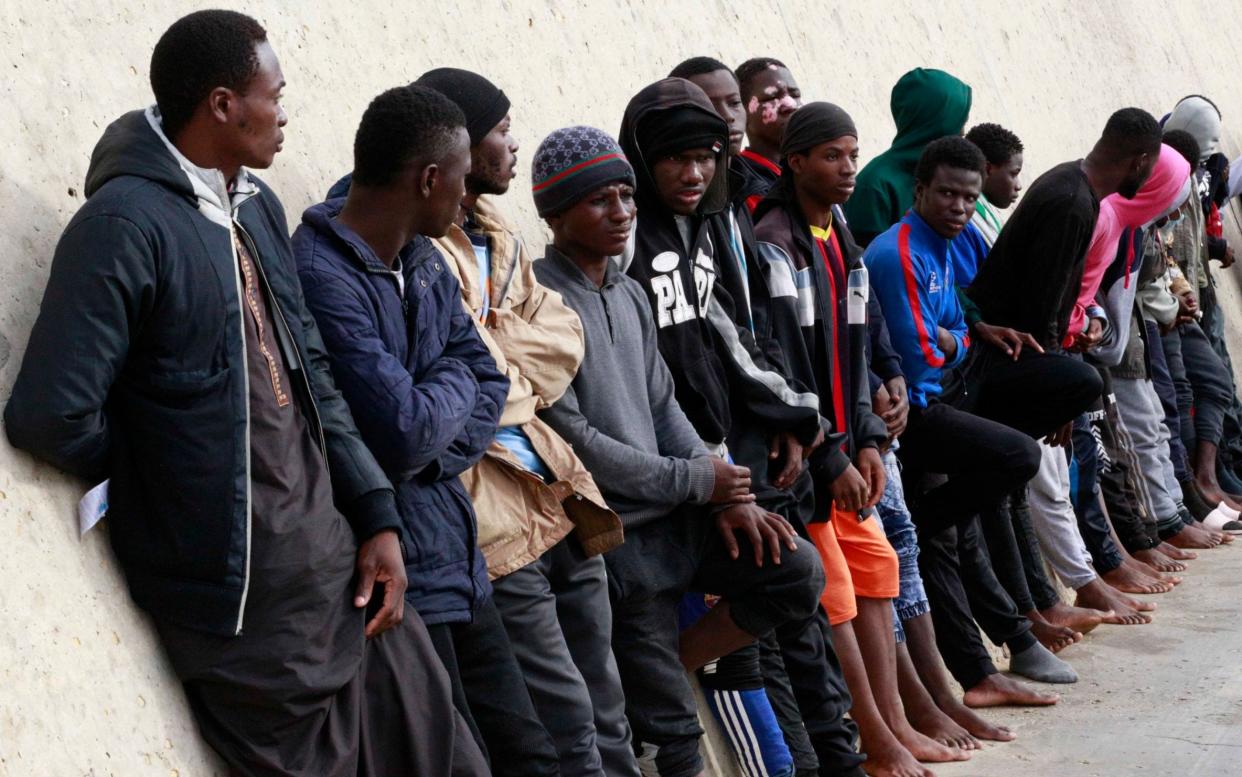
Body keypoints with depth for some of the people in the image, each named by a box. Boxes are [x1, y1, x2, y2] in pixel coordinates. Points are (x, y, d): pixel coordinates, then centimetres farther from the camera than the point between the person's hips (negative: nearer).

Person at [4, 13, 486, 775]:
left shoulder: (259, 207, 9)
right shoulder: (126, 225, -17)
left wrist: (377, 513, 5)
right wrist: (165, 474, -5)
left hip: (334, 554, 7)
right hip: (244, 591, -7)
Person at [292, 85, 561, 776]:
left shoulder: (424, 261, 9)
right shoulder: (322, 276, -21)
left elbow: (489, 383, 9)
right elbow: (405, 430, -25)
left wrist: (434, 456, -10)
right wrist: (454, 382, -3)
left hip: (458, 561, 9)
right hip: (398, 574, -9)